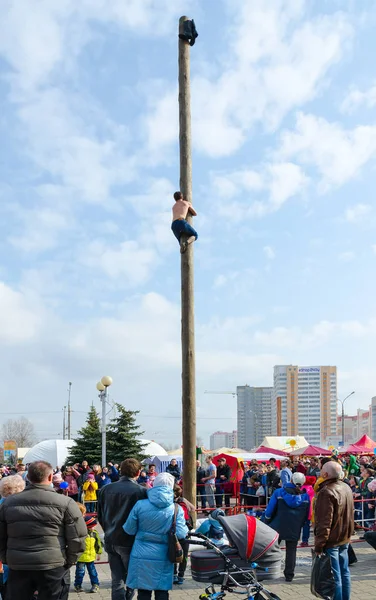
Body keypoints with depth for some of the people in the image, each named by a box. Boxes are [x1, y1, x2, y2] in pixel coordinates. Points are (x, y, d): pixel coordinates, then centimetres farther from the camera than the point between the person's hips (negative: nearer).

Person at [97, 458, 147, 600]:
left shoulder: (105, 489, 2)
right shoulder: (140, 491, -15)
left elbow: (100, 516, 11)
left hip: (110, 541, 5)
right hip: (130, 542, -4)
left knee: (117, 581, 10)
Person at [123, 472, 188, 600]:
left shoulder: (140, 505, -7)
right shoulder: (176, 509, -7)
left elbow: (129, 530, -1)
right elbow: (181, 534, -12)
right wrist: (187, 529, 10)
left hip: (141, 557, 0)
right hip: (163, 558, 0)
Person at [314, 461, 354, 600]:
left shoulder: (327, 492, -23)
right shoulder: (346, 487, 5)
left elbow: (324, 523, -24)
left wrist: (319, 545, -19)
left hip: (331, 541, -8)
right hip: (344, 538, 8)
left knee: (334, 576, -1)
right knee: (344, 573, 16)